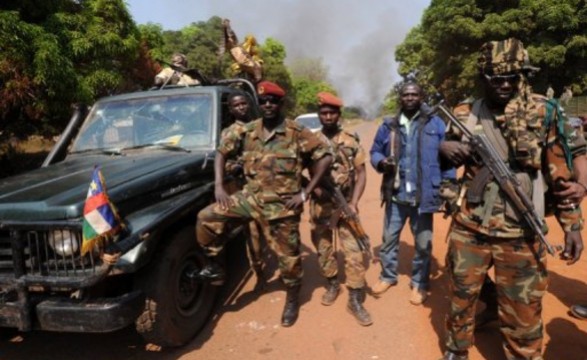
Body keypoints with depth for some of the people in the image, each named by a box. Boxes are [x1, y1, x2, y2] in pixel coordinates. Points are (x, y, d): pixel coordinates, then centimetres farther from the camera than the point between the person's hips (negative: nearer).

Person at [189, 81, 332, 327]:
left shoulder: (297, 133, -8)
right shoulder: (248, 131, 3)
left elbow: (325, 158, -9)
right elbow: (222, 151, 12)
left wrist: (305, 192, -12)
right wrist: (218, 186, 0)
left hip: (282, 206, -3)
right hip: (250, 197, 4)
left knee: (288, 256, 7)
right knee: (207, 217, -11)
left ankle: (293, 301, 33)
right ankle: (213, 268, 7)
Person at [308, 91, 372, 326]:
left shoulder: (351, 141, 0)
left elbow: (361, 173, 0)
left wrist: (353, 203, -11)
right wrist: (313, 187, -15)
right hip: (320, 205, 1)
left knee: (353, 251, -3)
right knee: (323, 249, 13)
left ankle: (355, 300, 8)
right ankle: (332, 285, 36)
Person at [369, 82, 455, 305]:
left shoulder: (436, 124, 1)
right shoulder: (388, 126, 7)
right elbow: (374, 152, 12)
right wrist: (381, 162, -11)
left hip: (423, 195, -2)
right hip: (395, 195, 2)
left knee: (423, 243, 10)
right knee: (389, 238, 13)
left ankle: (420, 284, 29)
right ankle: (388, 276, 34)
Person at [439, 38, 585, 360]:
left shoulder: (544, 113, -2)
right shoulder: (465, 114, 1)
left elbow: (561, 173, 2)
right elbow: (447, 162, 15)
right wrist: (444, 148, -8)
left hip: (521, 234, -1)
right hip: (468, 230, 2)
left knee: (523, 315, 11)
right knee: (461, 299, 17)